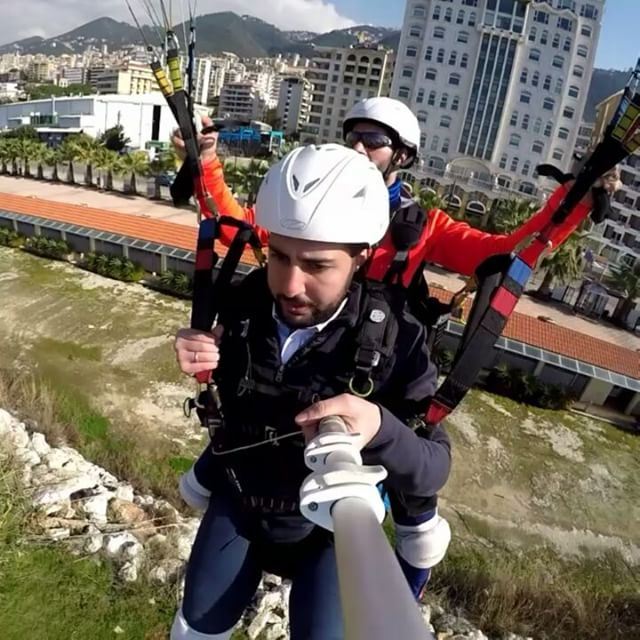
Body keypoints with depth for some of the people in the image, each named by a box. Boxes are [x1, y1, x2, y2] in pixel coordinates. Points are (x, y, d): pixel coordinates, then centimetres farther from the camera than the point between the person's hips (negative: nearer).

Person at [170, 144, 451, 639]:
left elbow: (434, 469, -26)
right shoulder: (246, 301, -20)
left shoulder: (394, 337, -29)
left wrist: (379, 428, -48)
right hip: (237, 501, 4)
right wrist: (197, 359, -25)